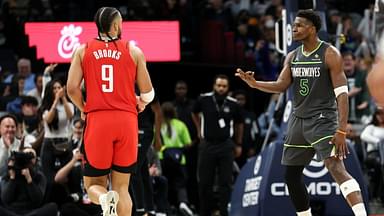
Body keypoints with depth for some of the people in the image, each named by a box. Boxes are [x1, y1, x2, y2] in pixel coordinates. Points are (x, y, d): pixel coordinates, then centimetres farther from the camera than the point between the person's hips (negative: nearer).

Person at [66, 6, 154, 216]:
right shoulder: (133, 51, 5)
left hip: (97, 121, 0)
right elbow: (147, 92, 8)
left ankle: (105, 199, -24)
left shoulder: (83, 50, 6)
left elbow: (72, 88, -2)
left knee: (94, 184, 10)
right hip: (126, 120, 0)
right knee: (121, 187, 10)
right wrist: (141, 103, 30)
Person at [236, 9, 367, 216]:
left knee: (336, 167, -25)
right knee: (291, 175, 11)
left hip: (323, 119, -8)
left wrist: (341, 131, -22)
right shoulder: (293, 57, 10)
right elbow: (281, 85, 4)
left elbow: (342, 93, -14)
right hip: (298, 119, 8)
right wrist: (254, 84, -14)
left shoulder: (330, 54, -10)